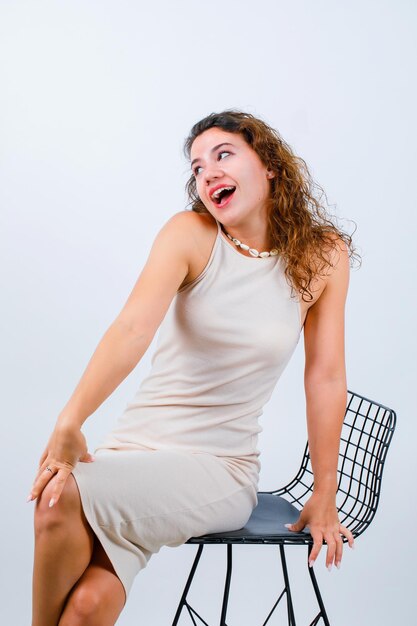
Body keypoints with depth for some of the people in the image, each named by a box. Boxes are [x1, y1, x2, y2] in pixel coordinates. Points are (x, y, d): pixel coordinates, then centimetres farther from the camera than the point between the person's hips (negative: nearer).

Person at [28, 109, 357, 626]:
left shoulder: (323, 256, -2)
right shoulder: (190, 234, -4)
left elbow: (325, 379, 1)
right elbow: (134, 328, -20)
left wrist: (324, 497, 5)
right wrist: (69, 422, -34)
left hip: (221, 469, -1)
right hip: (135, 442, 1)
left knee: (62, 501, -25)